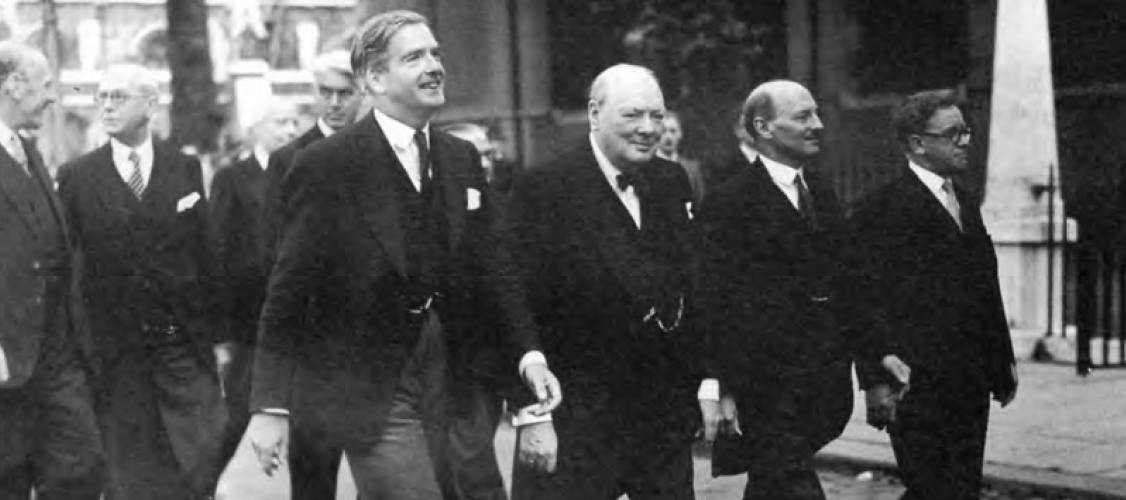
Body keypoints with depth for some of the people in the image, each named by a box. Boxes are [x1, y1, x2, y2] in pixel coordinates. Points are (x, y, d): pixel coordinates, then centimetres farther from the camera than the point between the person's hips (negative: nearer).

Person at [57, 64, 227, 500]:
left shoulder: (186, 169, 6)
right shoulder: (75, 177, 2)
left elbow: (206, 255, 6)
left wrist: (217, 337, 3)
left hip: (185, 346, 1)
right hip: (113, 351, -1)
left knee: (204, 461, -3)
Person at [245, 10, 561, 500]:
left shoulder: (462, 159, 7)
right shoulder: (326, 166, -11)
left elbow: (495, 267, 10)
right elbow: (288, 292, -11)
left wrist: (528, 353, -3)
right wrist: (270, 406, -13)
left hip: (442, 381, 6)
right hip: (364, 388, -6)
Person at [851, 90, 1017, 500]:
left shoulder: (965, 207, 19)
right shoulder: (882, 209, -9)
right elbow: (867, 300, -14)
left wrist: (1002, 363, 17)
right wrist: (877, 378, -20)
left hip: (970, 385, 8)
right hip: (916, 385, -8)